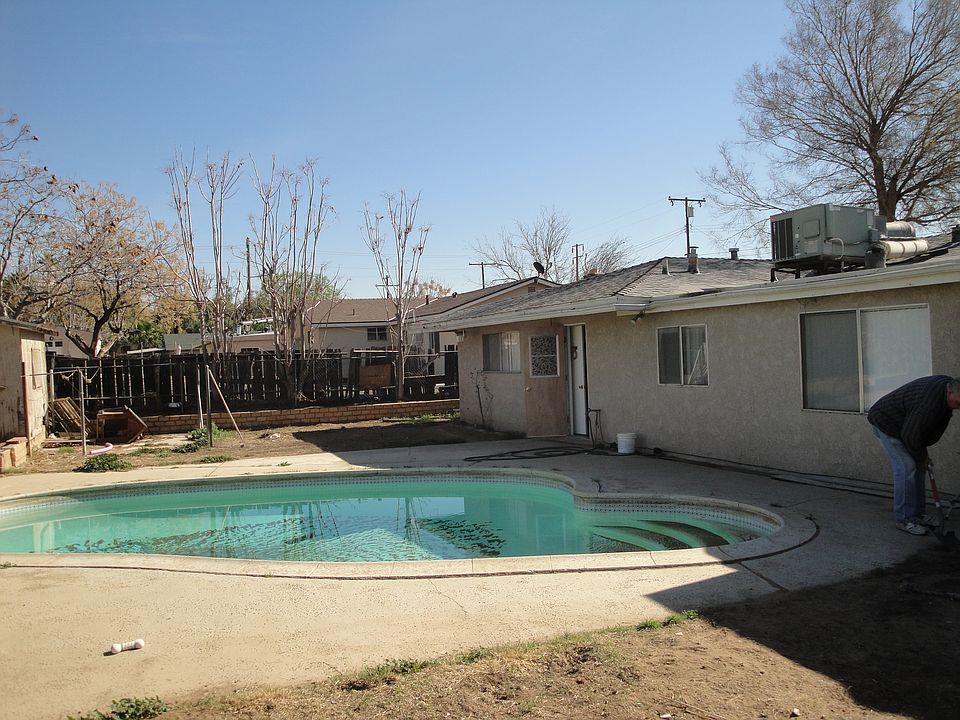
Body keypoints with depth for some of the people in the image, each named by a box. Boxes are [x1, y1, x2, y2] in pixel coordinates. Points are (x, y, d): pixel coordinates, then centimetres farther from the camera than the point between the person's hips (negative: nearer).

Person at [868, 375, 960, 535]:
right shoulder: (929, 402, -38)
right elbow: (911, 435, -30)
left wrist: (923, 454, 7)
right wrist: (922, 457, -12)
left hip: (904, 425, 10)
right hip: (886, 423, -10)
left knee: (918, 467, 8)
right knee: (906, 467, -14)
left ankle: (916, 514, 16)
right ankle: (904, 519, -8)